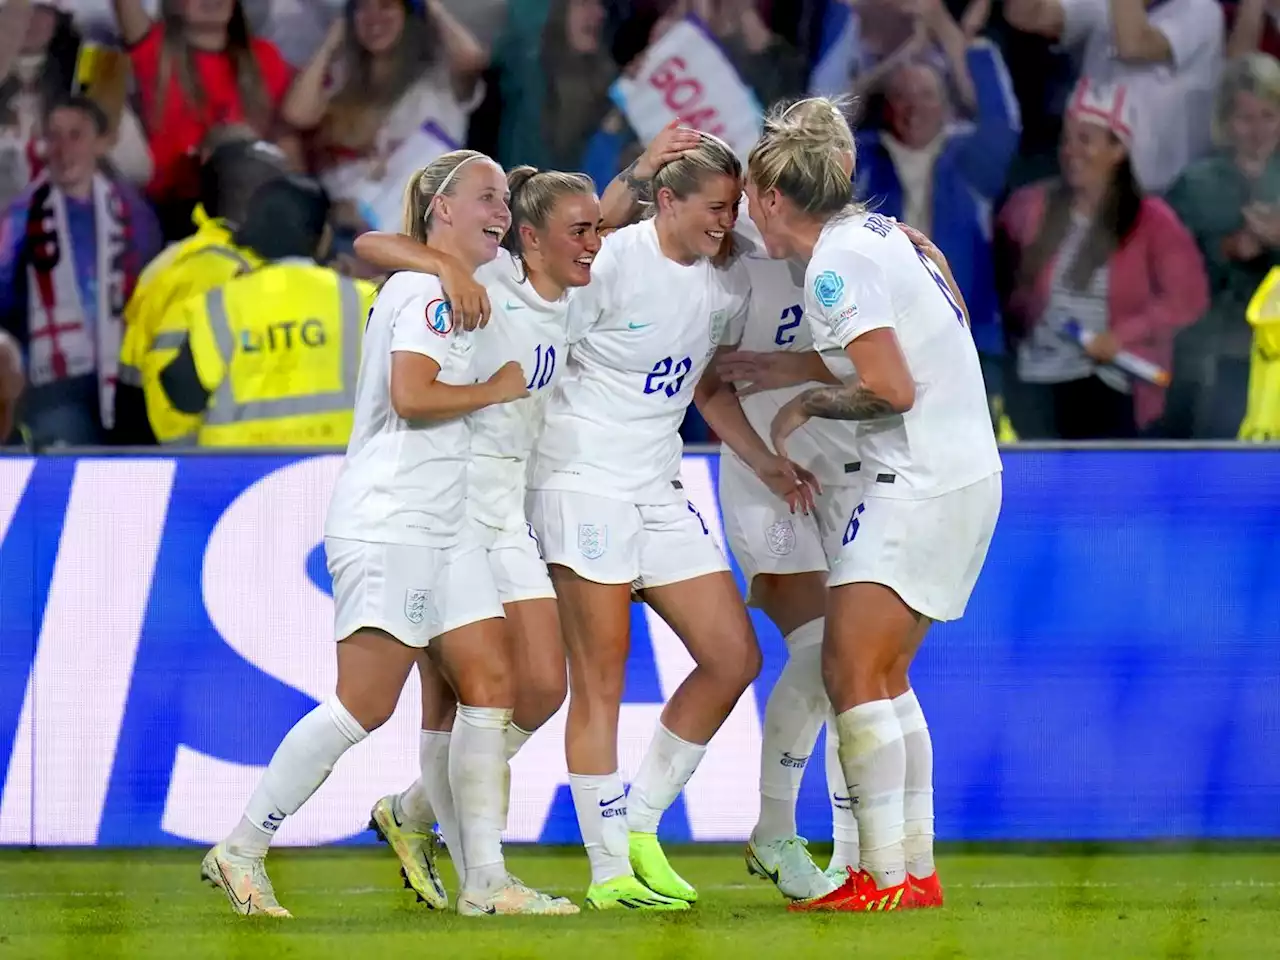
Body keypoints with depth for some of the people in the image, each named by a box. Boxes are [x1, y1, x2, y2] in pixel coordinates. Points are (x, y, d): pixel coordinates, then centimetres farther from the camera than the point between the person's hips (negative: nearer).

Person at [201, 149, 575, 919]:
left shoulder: (454, 292, 19)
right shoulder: (426, 289, -10)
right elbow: (410, 394, -21)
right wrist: (495, 390, -9)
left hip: (441, 528, 10)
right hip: (388, 523, -10)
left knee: (491, 688, 1)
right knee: (365, 705, -12)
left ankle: (486, 878, -1)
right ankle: (242, 851, -4)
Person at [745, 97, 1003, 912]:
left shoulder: (837, 266, -16)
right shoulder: (886, 232, 11)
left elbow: (893, 390, -22)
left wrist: (808, 405, -4)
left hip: (921, 483, -10)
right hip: (966, 472, 10)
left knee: (854, 674, -9)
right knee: (885, 679, 13)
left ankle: (887, 876, -13)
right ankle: (917, 867, 13)